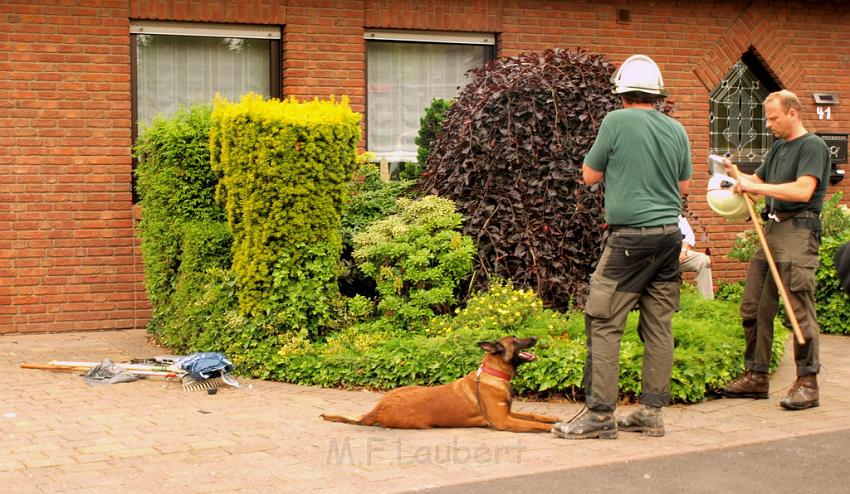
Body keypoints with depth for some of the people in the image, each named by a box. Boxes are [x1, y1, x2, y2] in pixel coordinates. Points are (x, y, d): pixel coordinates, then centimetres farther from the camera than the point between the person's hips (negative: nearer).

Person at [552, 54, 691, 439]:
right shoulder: (676, 130, 8)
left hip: (630, 237, -6)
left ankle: (600, 414, -4)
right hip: (670, 233, 6)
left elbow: (590, 175, 2)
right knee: (658, 325, 9)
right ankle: (651, 412, 13)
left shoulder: (617, 122, -8)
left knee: (604, 324, -3)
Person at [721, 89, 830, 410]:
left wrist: (756, 187, -18)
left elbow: (803, 190, -20)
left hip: (798, 231, -9)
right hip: (771, 229, 9)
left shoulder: (812, 146, -7)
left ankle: (807, 382, -4)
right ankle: (756, 376, 15)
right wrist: (737, 175, 7)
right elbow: (759, 181, 29)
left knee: (799, 309, -8)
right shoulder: (778, 147, 20)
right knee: (753, 308, 8)